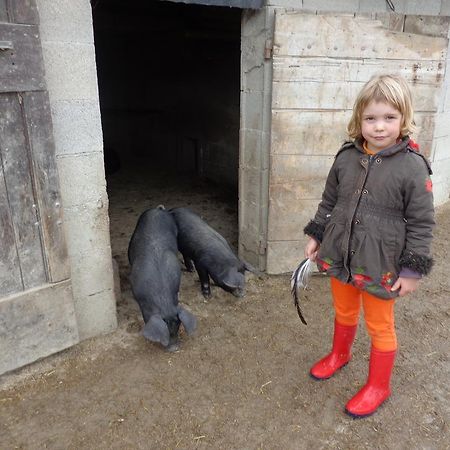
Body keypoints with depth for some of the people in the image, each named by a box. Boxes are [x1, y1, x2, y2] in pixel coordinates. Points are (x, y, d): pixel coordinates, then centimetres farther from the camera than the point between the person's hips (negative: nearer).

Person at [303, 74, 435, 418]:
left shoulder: (413, 166, -15)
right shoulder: (346, 157, -3)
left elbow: (421, 223, -11)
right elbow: (329, 202, 9)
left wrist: (412, 270, -11)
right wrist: (316, 236, 9)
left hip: (380, 265, -4)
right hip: (340, 256, 4)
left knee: (380, 327, 13)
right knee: (343, 313, 25)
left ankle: (378, 385, 35)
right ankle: (340, 354, 53)